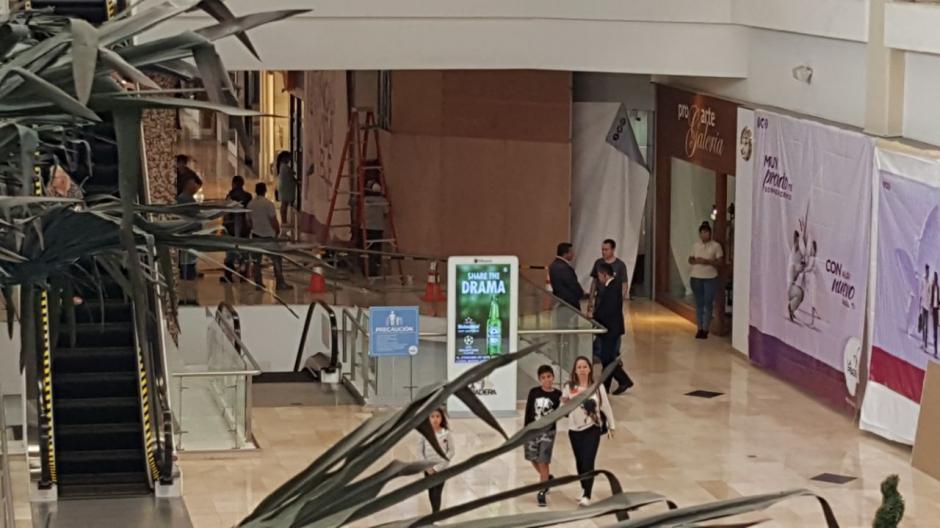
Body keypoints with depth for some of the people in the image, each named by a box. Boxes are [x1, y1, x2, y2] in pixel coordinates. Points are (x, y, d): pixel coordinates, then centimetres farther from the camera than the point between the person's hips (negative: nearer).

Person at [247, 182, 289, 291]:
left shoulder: (250, 205, 4)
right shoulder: (268, 204, -14)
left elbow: (249, 221, 11)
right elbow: (273, 220, -15)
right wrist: (278, 230, 1)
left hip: (256, 235, 5)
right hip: (269, 235, -5)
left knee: (257, 261, 9)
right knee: (277, 260, 2)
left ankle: (258, 283, 10)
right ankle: (280, 283, 0)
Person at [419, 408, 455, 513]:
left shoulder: (446, 433, -10)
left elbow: (451, 451, -7)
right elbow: (420, 451, 1)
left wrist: (437, 467, -12)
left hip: (441, 468, -3)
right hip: (428, 468, 3)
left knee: (437, 493, -7)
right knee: (431, 493, 12)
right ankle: (436, 513, 28)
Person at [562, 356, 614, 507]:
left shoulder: (598, 387, -4)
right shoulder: (569, 387, -4)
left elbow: (606, 407, 5)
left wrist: (611, 425, 9)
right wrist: (564, 404, -22)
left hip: (592, 429, -2)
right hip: (575, 430, 2)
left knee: (588, 462, -11)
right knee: (579, 462, 13)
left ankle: (587, 496, -14)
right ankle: (584, 489, 33)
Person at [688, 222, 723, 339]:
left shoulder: (716, 246, -4)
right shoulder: (695, 245, 7)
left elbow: (719, 262, -6)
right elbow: (690, 260, 12)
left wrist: (707, 261, -20)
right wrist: (695, 261, -11)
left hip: (710, 278, -3)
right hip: (696, 278, 3)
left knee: (708, 304, -3)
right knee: (699, 303, 7)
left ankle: (705, 329, 2)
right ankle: (700, 328, 13)